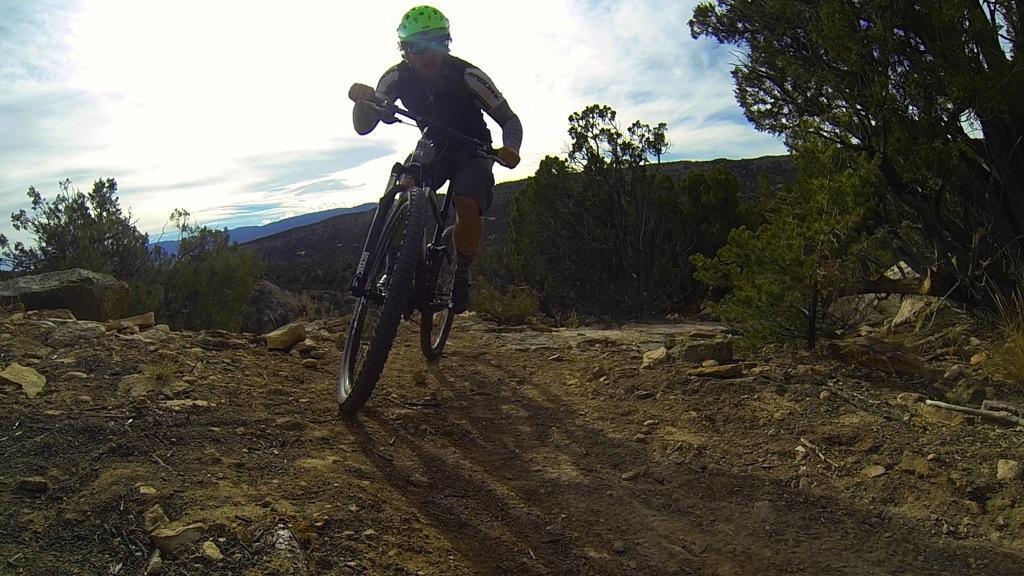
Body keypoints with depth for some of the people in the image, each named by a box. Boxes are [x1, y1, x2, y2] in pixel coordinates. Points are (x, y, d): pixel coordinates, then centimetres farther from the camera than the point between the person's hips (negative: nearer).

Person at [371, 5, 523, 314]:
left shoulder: (467, 76, -25)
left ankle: (461, 275, -10)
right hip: (432, 149, 3)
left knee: (467, 205, -30)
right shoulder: (398, 77, -16)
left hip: (472, 152, -3)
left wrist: (510, 149, -43)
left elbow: (509, 119, -21)